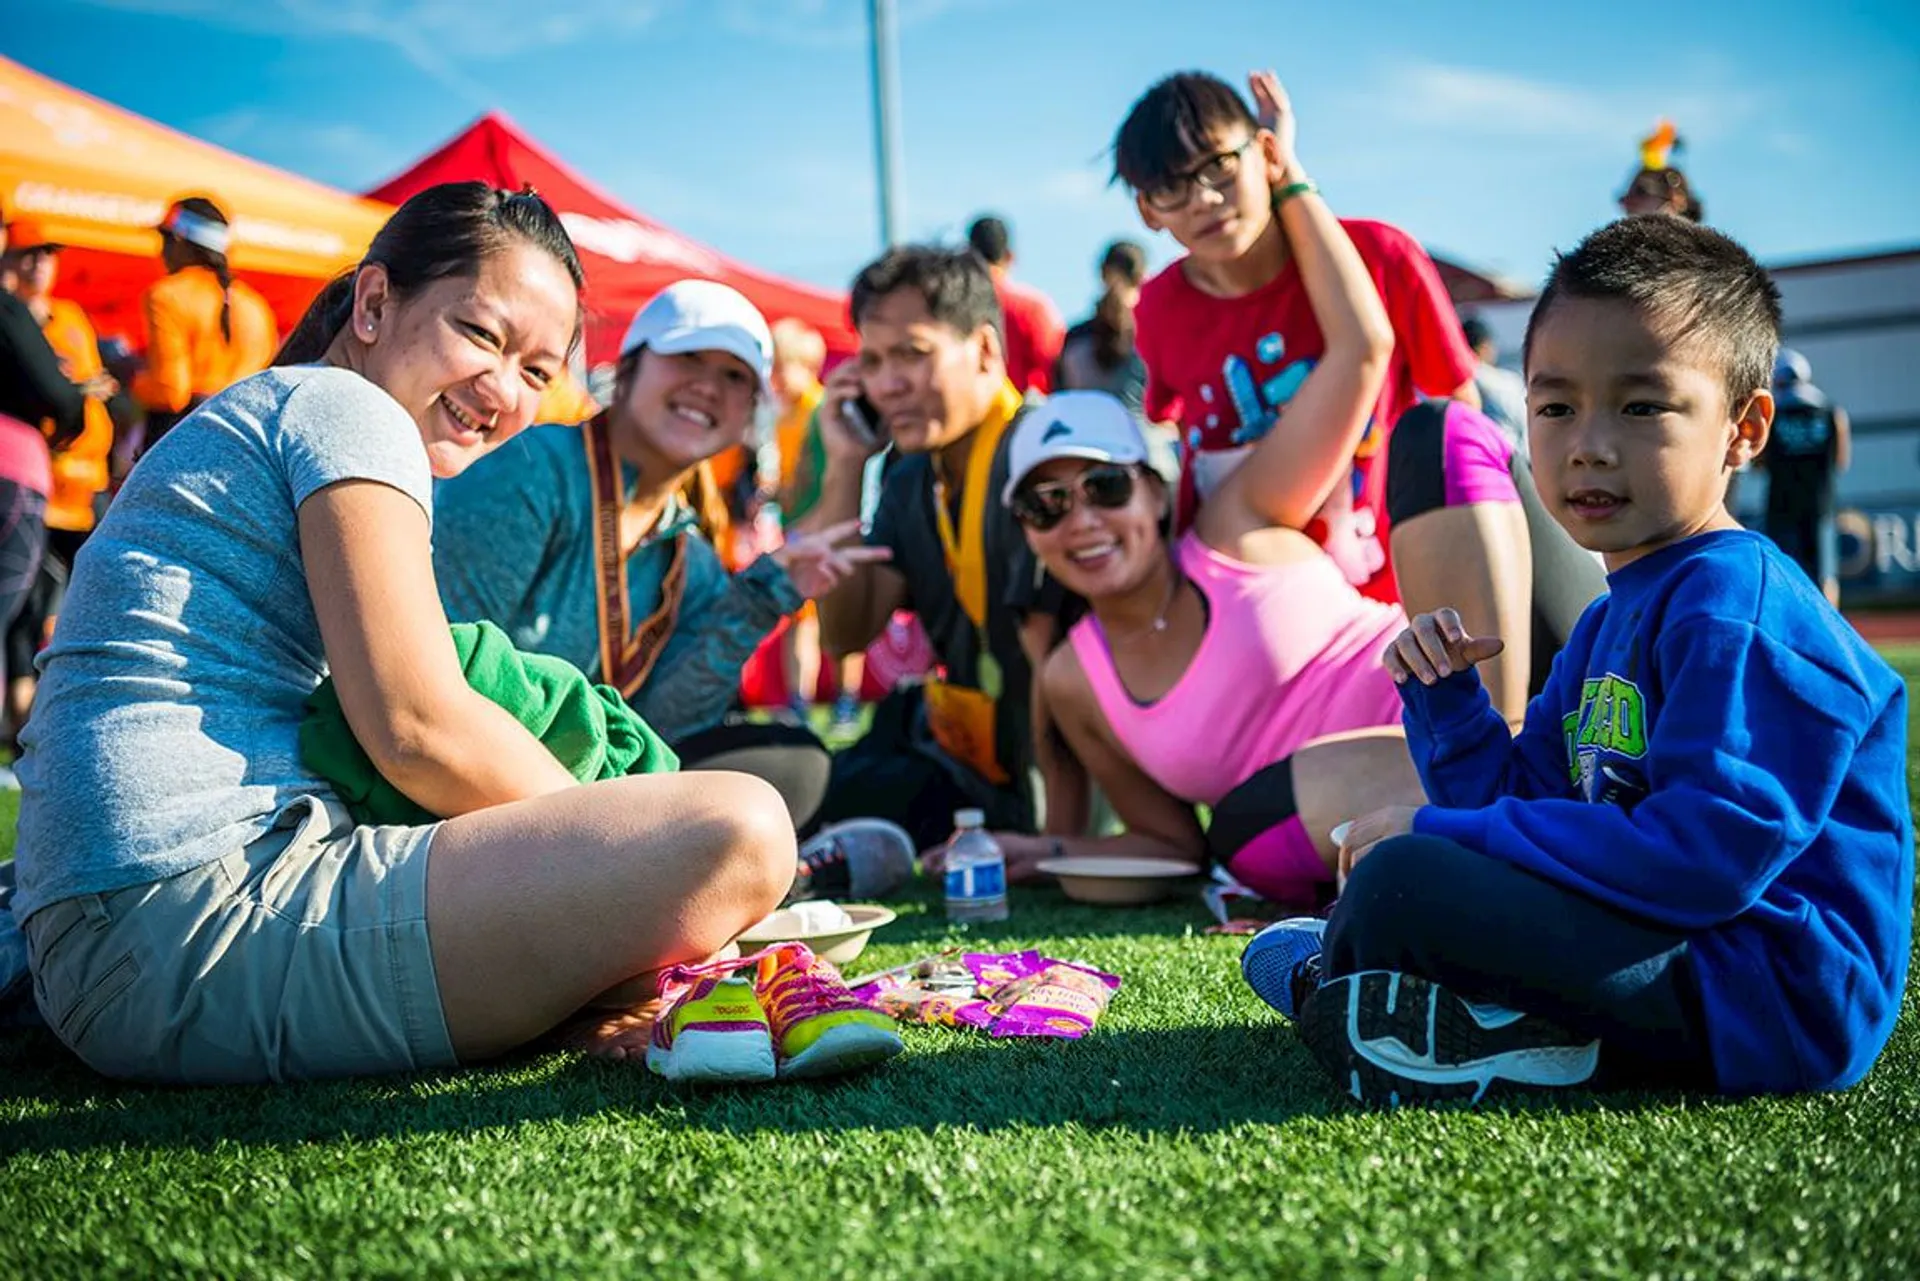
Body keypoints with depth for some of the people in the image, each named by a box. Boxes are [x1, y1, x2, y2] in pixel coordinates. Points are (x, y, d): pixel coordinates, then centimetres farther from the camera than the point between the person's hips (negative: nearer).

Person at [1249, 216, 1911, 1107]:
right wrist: (1442, 691, -1)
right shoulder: (1616, 616, 15)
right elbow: (1525, 798, 17)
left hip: (1774, 993, -11)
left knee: (1405, 883, -25)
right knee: (1436, 865, 26)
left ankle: (1335, 990, 4)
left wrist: (1439, 832, -21)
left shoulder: (1737, 607, -17)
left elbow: (1706, 856, -27)